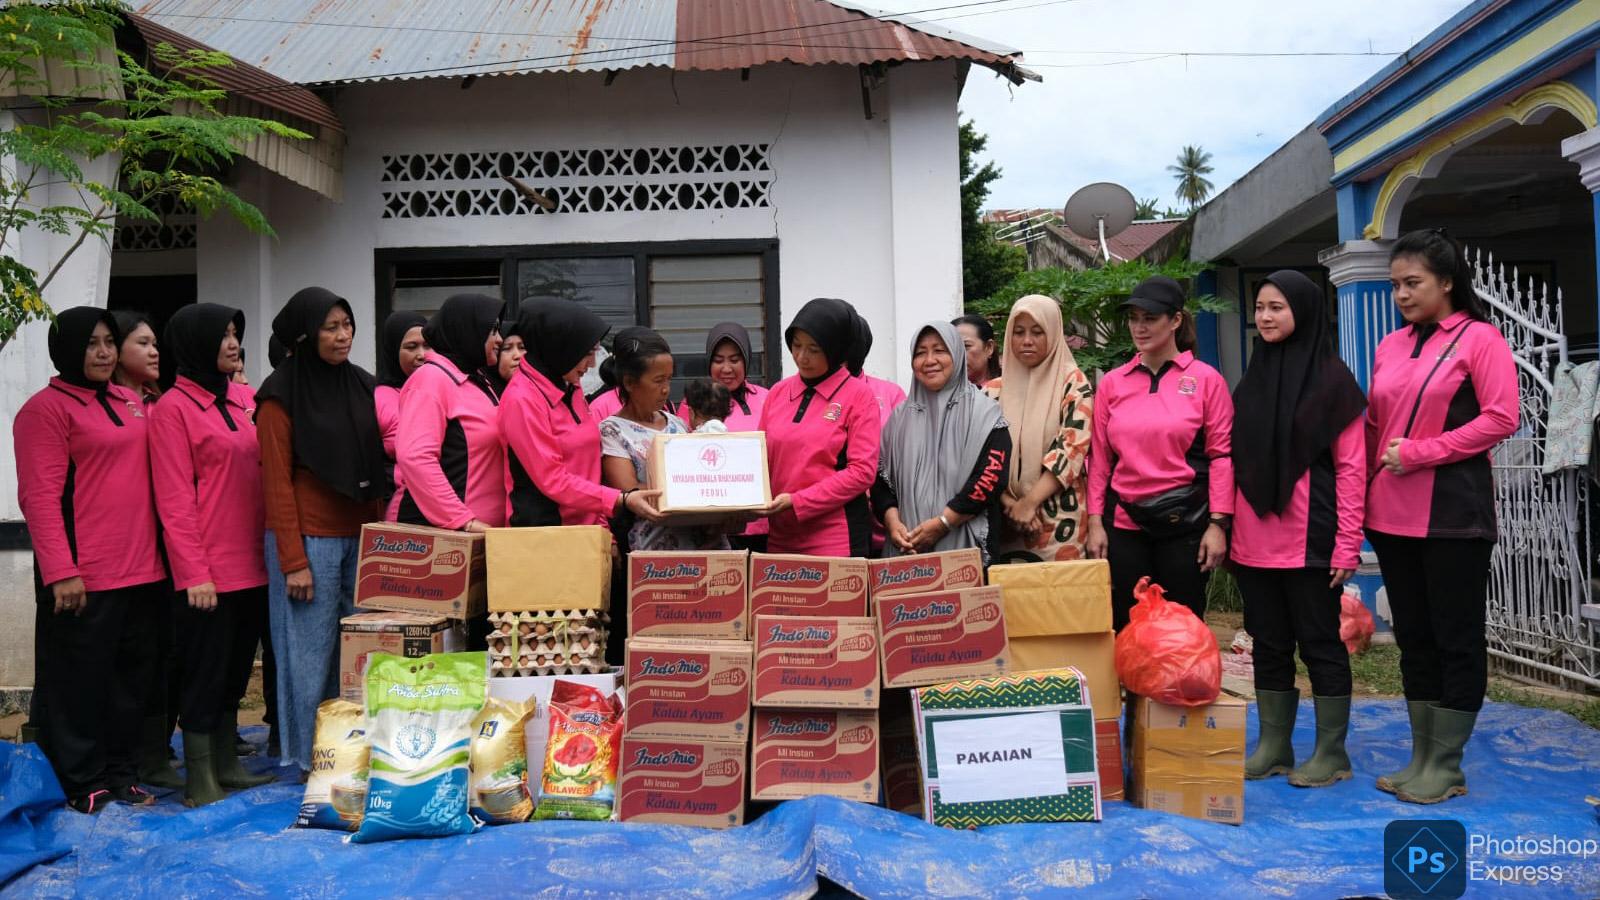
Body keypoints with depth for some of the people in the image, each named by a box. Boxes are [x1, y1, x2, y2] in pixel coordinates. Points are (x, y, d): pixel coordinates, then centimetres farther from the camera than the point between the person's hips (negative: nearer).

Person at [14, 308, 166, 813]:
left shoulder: (131, 403, 15)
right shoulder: (47, 408, -6)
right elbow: (40, 497, -13)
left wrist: (155, 555, 14)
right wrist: (61, 572, -19)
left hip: (140, 571, 7)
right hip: (83, 577, -7)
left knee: (131, 676, 13)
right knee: (79, 680, 3)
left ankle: (122, 773, 24)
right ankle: (84, 784, 14)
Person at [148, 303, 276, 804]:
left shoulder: (244, 400, 10)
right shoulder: (173, 407, -7)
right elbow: (174, 501, -11)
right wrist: (195, 574, -13)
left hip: (252, 565, 6)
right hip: (209, 571, -6)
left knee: (237, 669, 15)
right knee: (206, 673, 3)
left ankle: (228, 765, 27)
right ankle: (200, 782, 14)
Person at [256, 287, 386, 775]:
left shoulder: (362, 385, 11)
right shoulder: (281, 394, -4)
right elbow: (277, 482, -8)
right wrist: (293, 561, -12)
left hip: (360, 537, 5)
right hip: (309, 538, -5)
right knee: (311, 650, 0)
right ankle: (309, 760, 11)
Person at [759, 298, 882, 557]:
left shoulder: (858, 395, -3)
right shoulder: (778, 392, 10)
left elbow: (862, 471, -9)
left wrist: (797, 502, -15)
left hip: (836, 539, -4)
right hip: (779, 538, 4)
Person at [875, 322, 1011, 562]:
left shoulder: (983, 412, 0)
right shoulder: (901, 416, 13)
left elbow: (992, 475, -10)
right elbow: (881, 475, 11)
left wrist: (942, 523, -15)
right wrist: (892, 522, -7)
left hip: (964, 545, -3)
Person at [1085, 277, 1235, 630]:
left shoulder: (1205, 379, 0)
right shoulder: (1112, 383, 7)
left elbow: (1221, 454, -2)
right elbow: (1099, 458, 8)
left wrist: (1218, 524, -8)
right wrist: (1095, 522, 3)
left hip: (1185, 521, -2)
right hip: (1124, 522, 2)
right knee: (1126, 627, 7)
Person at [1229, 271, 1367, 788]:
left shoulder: (1332, 380, -3)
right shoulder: (1252, 378, 13)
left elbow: (1351, 467, -7)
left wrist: (1348, 543, -12)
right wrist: (1226, 530, 7)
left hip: (1310, 541, -5)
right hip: (1255, 541, 5)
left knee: (1319, 643, 3)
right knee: (1269, 644, 11)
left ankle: (1331, 753, 14)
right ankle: (1272, 748, 19)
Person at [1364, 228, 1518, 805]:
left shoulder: (1478, 338, -3)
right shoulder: (1390, 346, 13)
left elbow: (1501, 417, -12)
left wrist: (1419, 452, -15)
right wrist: (1365, 491, 7)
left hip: (1452, 513, -6)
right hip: (1391, 514, 6)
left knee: (1456, 637, 2)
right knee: (1413, 636, 11)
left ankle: (1447, 765, 11)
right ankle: (1421, 757, 20)